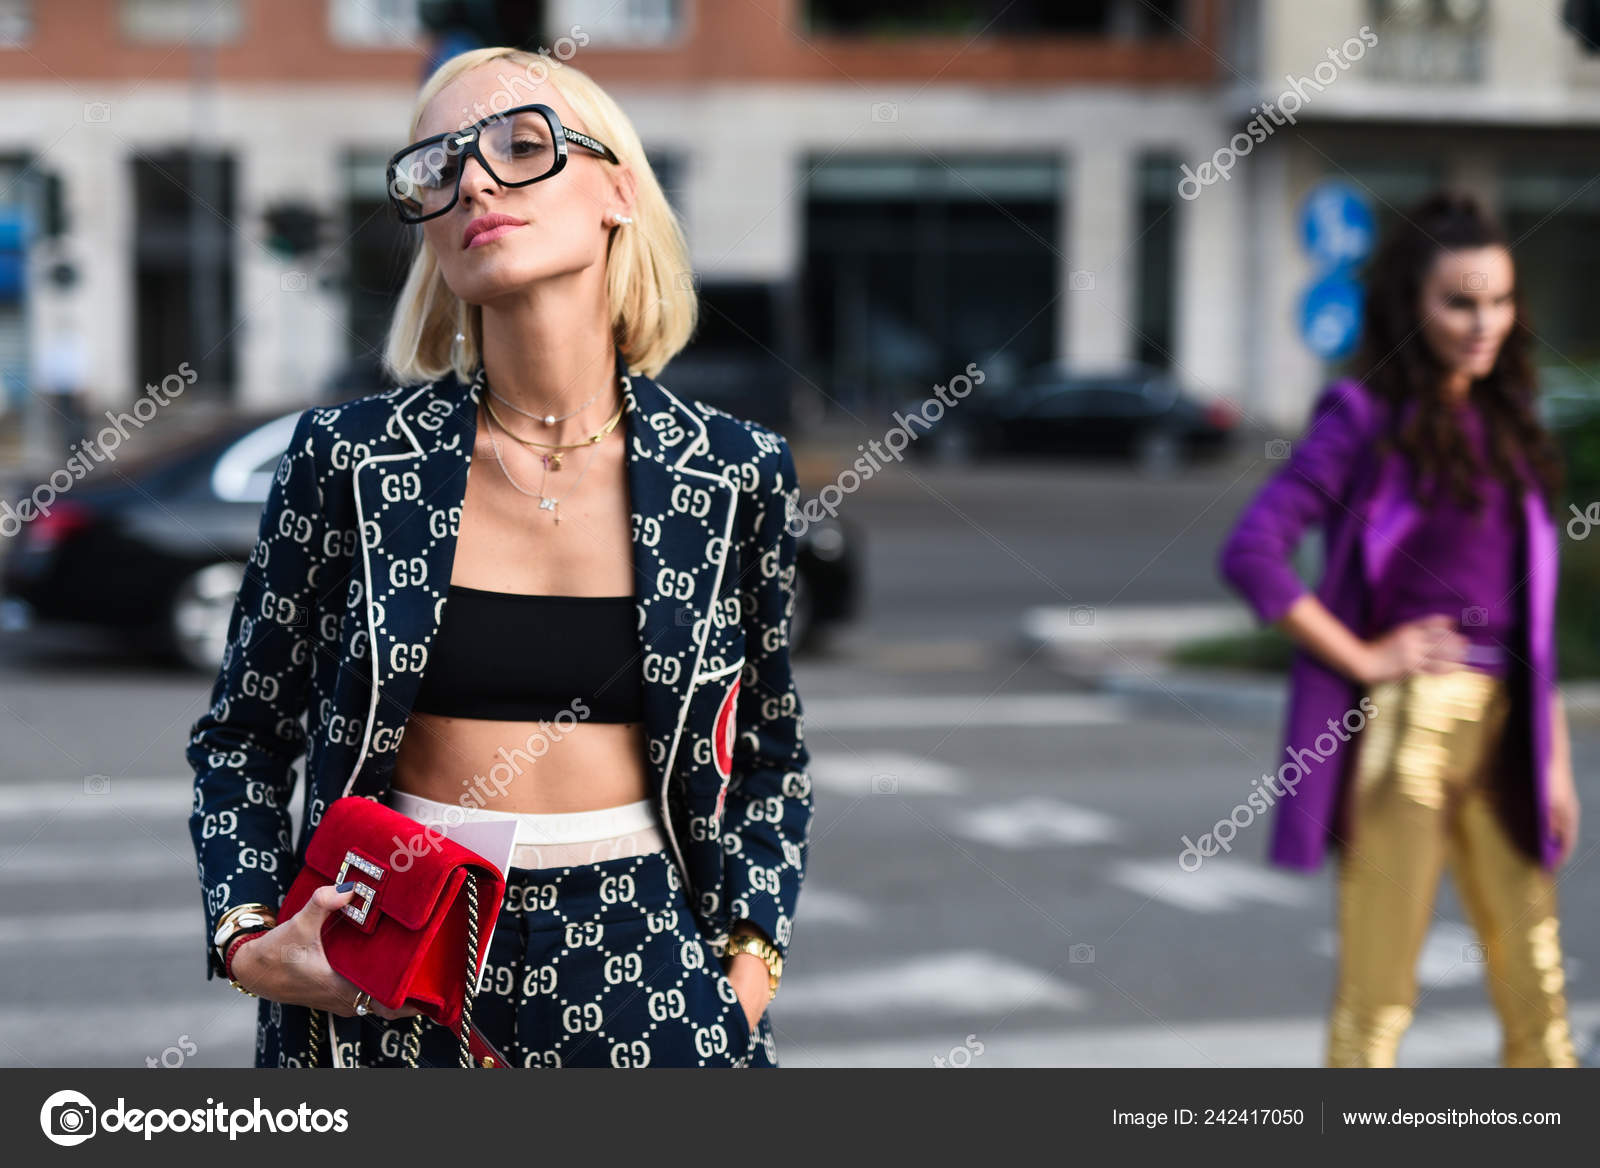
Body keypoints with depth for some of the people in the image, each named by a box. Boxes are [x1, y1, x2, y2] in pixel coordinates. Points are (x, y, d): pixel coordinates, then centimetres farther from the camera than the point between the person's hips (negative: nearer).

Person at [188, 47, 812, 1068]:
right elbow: (241, 738, 6)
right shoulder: (352, 459, -4)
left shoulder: (735, 474, -2)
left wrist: (751, 960, 0)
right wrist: (249, 937, -8)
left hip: (648, 967, 0)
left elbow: (769, 754, 10)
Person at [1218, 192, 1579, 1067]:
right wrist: (1361, 658, -12)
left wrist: (1554, 757, 13)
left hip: (1499, 730, 6)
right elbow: (1249, 554, -17)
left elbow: (1531, 615, 16)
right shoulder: (1364, 419, -6)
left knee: (1536, 992, 8)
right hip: (1403, 723, -6)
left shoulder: (1505, 425, 13)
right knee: (1378, 991, 0)